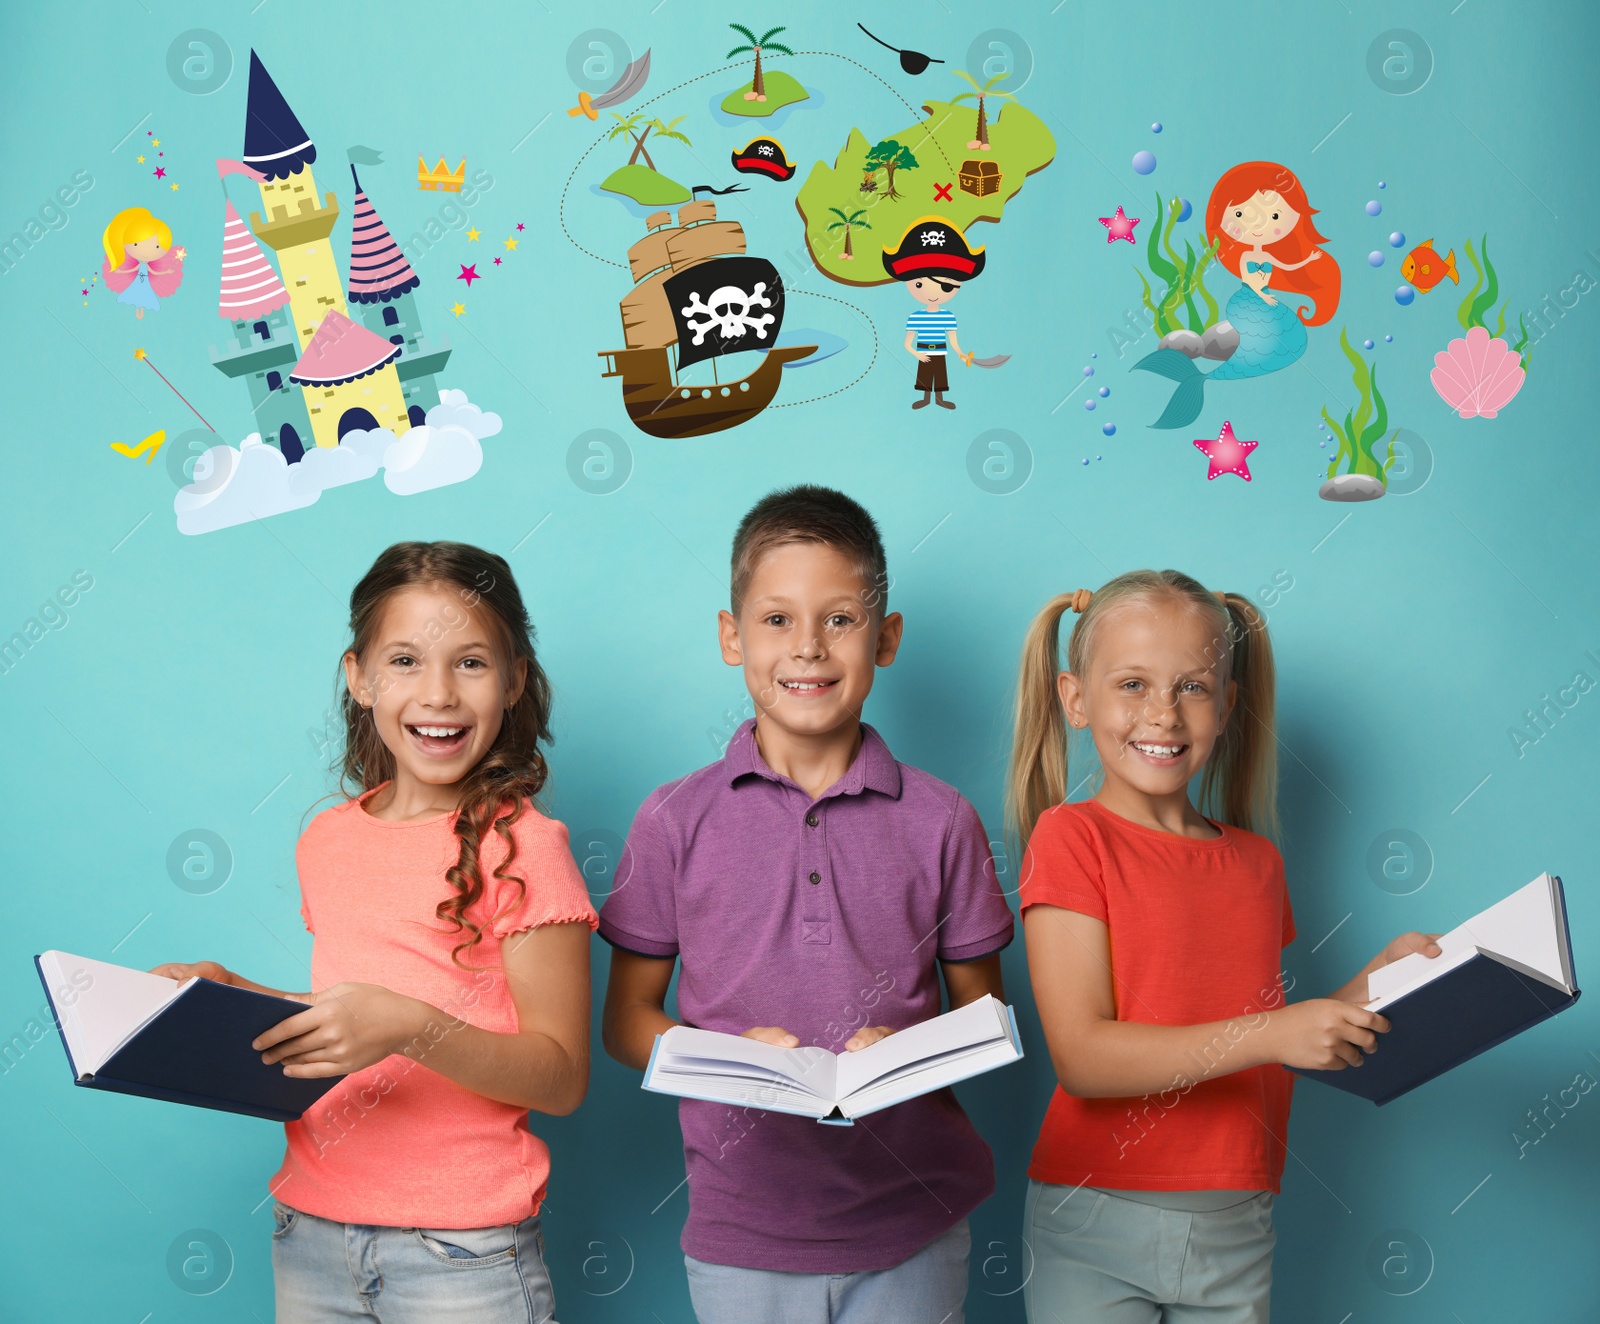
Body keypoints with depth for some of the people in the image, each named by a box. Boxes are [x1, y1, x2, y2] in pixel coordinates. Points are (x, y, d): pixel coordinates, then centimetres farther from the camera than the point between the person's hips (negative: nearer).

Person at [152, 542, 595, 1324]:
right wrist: (229, 995, 5)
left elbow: (561, 1076, -12)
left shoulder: (521, 847, -10)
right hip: (310, 1233, 5)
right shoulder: (327, 842, 7)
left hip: (460, 1251, -5)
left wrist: (414, 1028, -24)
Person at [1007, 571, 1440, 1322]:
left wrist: (1374, 983, 1)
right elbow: (1082, 1057, -18)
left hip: (1235, 1231, 5)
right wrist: (1270, 1032, -23)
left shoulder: (1256, 862, 7)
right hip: (1094, 1230, -5)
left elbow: (1262, 1052, 14)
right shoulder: (1070, 838, -9)